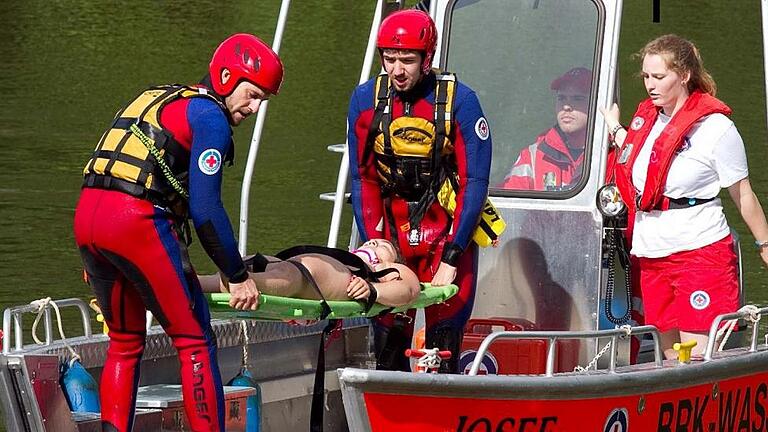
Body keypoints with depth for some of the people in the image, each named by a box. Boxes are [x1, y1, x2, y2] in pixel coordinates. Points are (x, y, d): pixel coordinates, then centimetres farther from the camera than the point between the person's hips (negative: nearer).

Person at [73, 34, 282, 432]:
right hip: (137, 222, -8)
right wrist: (238, 277, -1)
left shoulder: (155, 98, 25)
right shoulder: (210, 116, -1)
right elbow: (205, 208, -8)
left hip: (85, 216, 8)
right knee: (194, 339, 2)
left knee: (125, 340, 20)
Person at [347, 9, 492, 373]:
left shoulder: (459, 101, -12)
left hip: (446, 233, -3)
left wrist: (452, 258, -15)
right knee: (388, 344, 0)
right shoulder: (365, 100, -3)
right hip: (391, 232, 3)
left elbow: (475, 184, -11)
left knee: (442, 348, -7)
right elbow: (362, 179, 4)